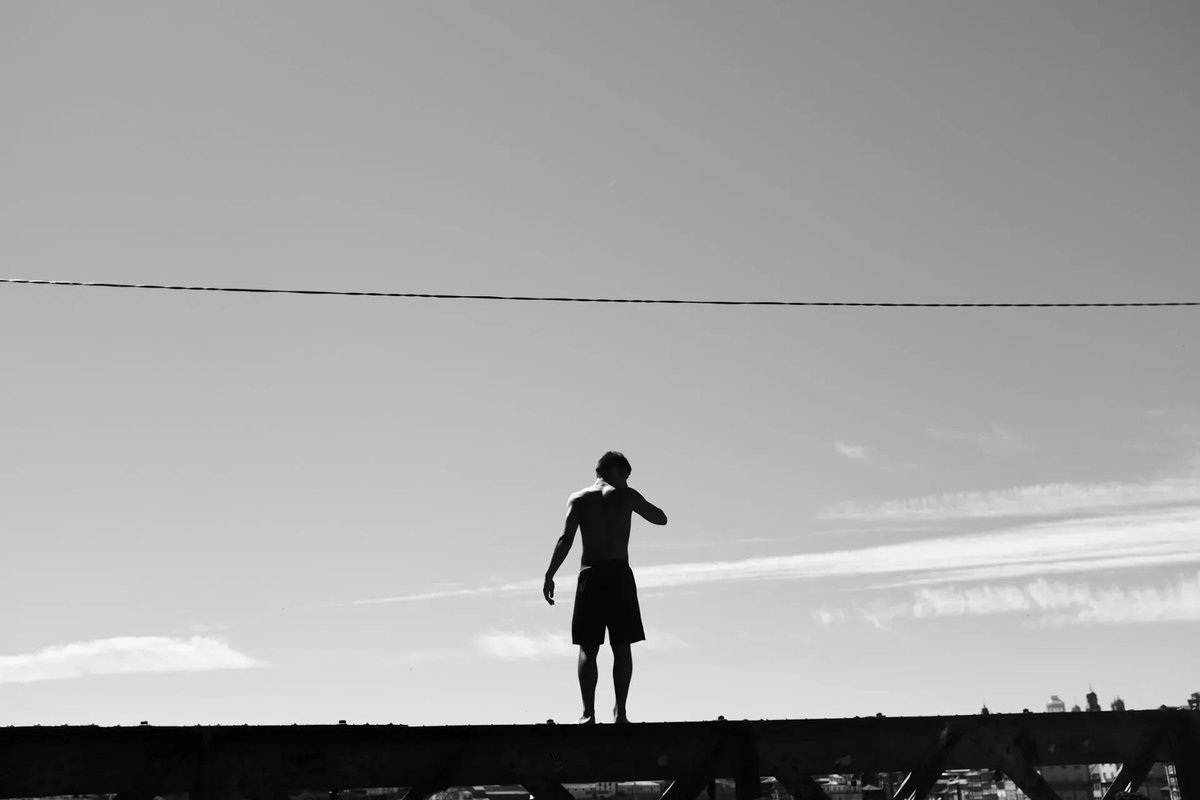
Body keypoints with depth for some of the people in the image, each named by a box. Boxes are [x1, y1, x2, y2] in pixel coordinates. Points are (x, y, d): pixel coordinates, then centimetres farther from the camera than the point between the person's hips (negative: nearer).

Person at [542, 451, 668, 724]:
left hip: (590, 576, 1)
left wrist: (550, 575, -4)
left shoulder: (578, 499, 9)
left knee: (587, 649, 2)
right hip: (619, 574, -1)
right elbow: (661, 519, 18)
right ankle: (619, 710, 0)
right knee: (622, 647, 5)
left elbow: (566, 539, -4)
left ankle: (588, 712, -6)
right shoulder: (625, 495, 7)